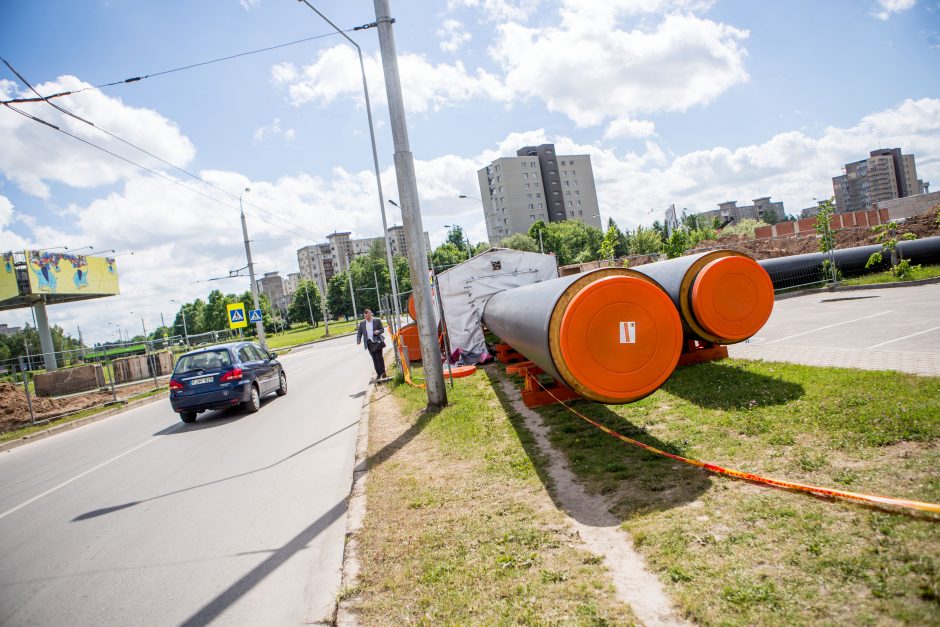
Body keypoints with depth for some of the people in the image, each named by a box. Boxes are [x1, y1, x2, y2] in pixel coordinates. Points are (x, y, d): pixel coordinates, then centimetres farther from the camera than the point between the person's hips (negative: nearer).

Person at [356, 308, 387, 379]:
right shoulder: (362, 323, 8)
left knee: (379, 357, -7)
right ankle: (378, 373, 10)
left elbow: (382, 329, 4)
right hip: (369, 343, 3)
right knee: (374, 359, 4)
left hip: (377, 341, -3)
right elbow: (359, 333, 9)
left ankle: (383, 372, 5)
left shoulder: (377, 321, 1)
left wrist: (378, 331, -18)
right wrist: (358, 340, -8)